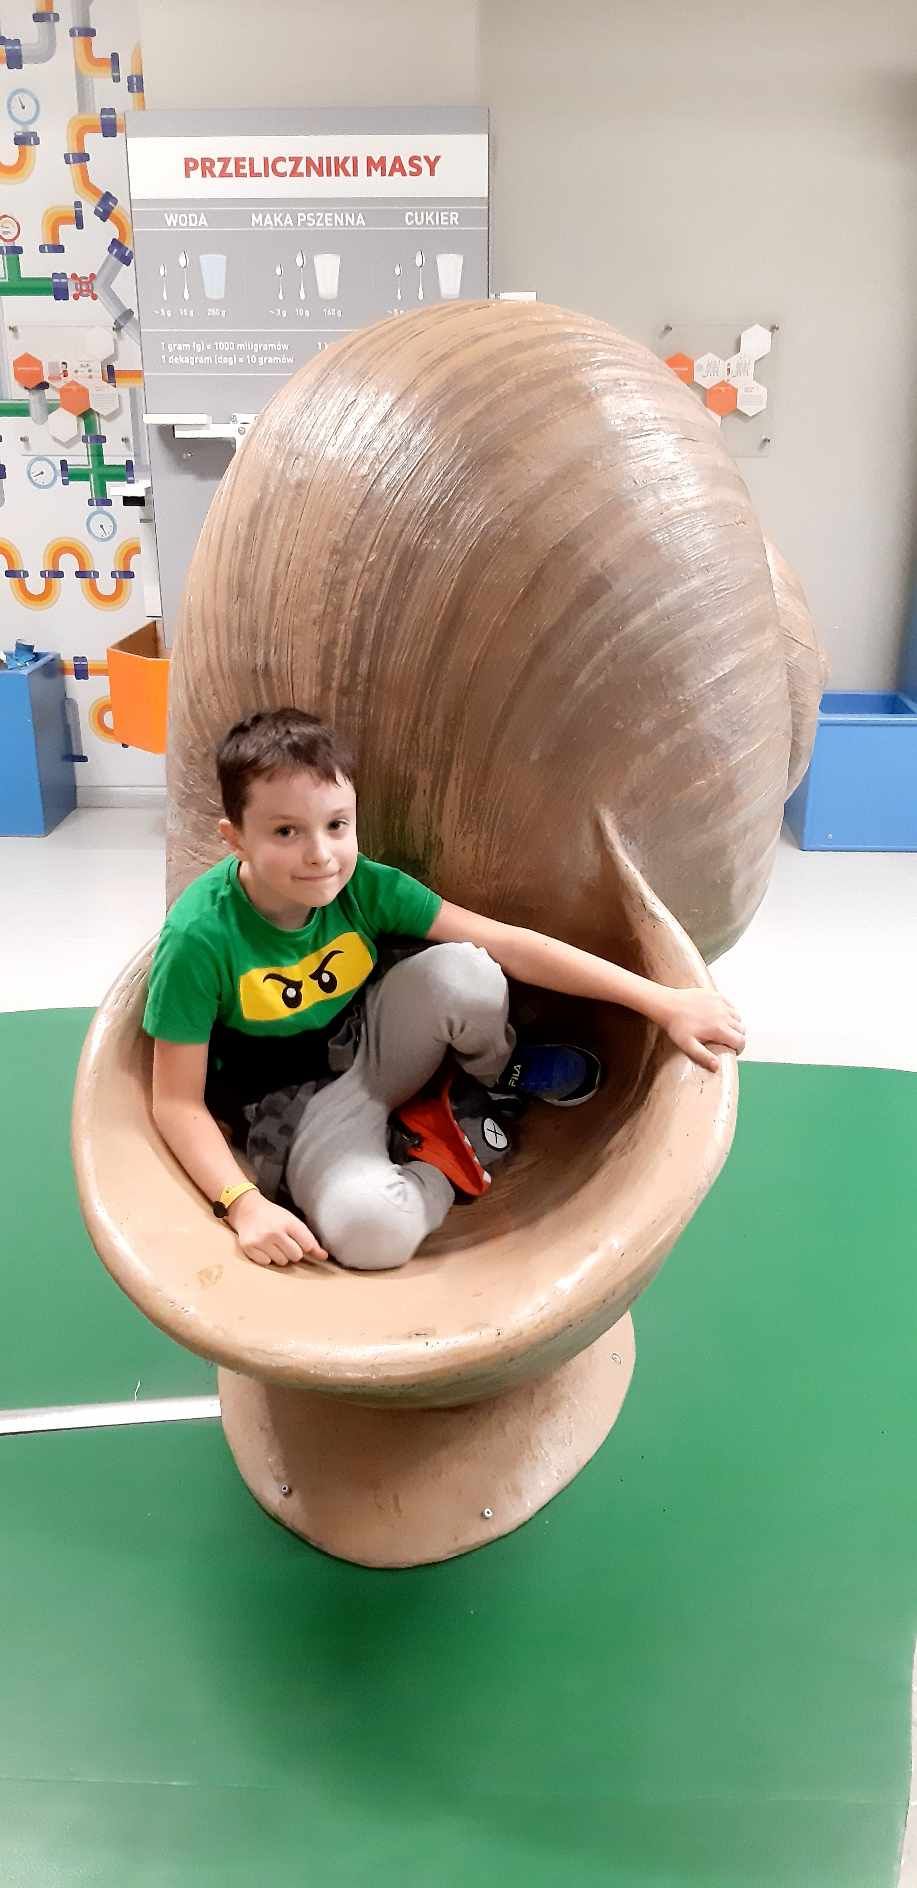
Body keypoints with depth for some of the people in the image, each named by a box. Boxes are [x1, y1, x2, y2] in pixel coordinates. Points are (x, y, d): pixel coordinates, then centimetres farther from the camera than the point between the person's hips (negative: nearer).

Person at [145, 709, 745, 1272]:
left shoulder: (362, 885, -18)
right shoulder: (199, 938, -27)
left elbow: (508, 945, -19)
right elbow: (178, 1102, -18)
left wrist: (663, 1002, -21)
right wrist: (245, 1205, -33)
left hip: (370, 1048, 3)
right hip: (296, 1105, -3)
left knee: (461, 969, -28)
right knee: (370, 1228, -36)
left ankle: (501, 1071, 6)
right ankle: (441, 1163, -1)